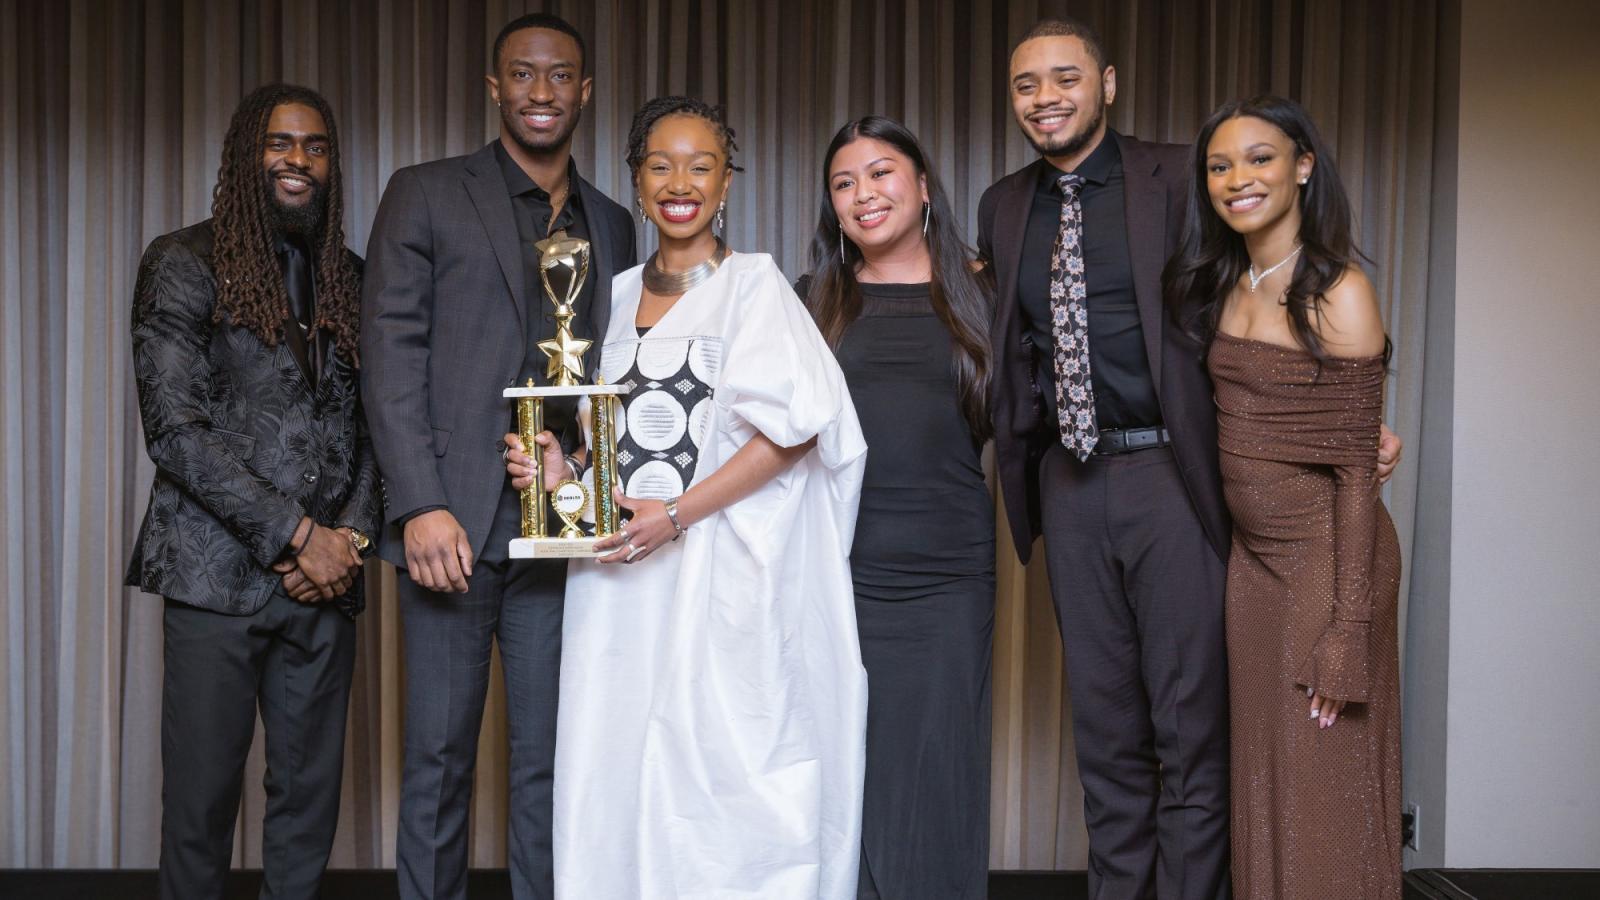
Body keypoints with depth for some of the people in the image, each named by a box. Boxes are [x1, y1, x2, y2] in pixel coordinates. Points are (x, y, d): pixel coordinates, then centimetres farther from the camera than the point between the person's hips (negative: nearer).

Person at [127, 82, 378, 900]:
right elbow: (174, 429, -9)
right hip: (218, 576, -4)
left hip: (324, 581, 4)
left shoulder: (348, 280, 14)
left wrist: (349, 535, -3)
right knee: (201, 795, 1)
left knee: (310, 794, 7)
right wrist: (296, 534, -12)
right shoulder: (186, 264, -1)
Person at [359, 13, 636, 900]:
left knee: (550, 759, 8)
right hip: (453, 524, -3)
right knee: (438, 758, 5)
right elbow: (391, 354, -4)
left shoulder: (611, 226, 16)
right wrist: (420, 506, -13)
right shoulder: (425, 195, 4)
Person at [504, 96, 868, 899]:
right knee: (617, 771, 5)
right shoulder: (619, 294, 15)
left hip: (721, 576, -5)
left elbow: (791, 428, -11)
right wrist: (564, 468, 0)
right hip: (621, 575, 5)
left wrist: (676, 515, -17)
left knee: (715, 767, -5)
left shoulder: (754, 284, -1)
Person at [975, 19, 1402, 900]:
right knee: (1104, 727, 14)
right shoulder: (1002, 207, 11)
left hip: (1171, 474, -4)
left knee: (1191, 723, 1)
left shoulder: (1176, 177, -3)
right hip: (1069, 486, 5)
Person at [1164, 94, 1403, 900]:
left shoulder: (1338, 291, -14)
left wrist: (1346, 632, -18)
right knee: (1262, 784, 15)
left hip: (1326, 559, -7)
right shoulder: (1223, 286, 7)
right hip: (1251, 560, 7)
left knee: (1324, 798, 4)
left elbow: (1357, 470, -15)